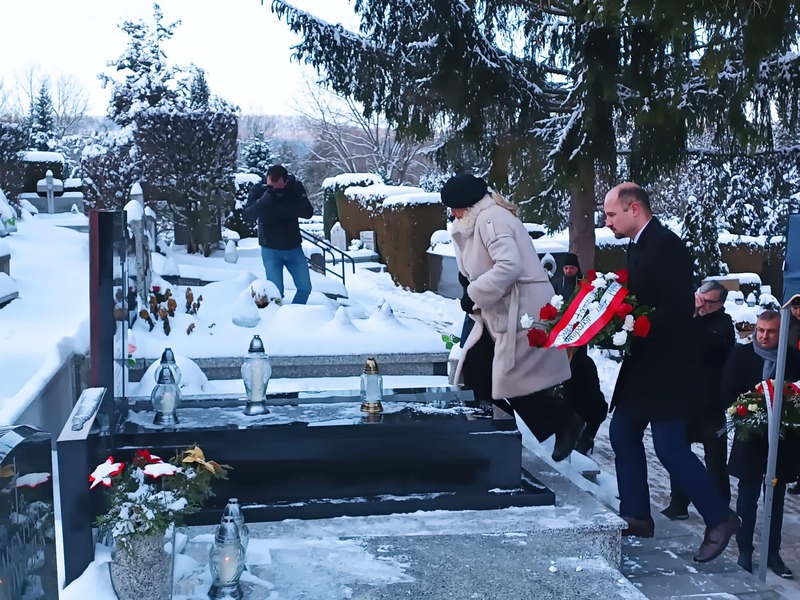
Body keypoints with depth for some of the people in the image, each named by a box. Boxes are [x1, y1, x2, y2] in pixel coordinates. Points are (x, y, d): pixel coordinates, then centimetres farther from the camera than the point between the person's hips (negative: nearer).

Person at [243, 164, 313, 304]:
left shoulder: (295, 187, -8)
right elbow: (246, 216, -22)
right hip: (270, 249, -2)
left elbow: (308, 212, -19)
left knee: (305, 288, 5)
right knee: (276, 292, -9)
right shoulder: (258, 190, -12)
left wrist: (282, 207, -30)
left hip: (294, 248, 3)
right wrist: (265, 200, -37)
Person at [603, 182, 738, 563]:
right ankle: (636, 517, 23)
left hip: (667, 367, -10)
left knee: (669, 446, -7)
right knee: (623, 434, 11)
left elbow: (680, 308, -24)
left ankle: (719, 518, 10)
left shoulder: (667, 246, -17)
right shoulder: (638, 246, 11)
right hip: (642, 365, 10)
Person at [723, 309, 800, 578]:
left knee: (776, 498, 12)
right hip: (751, 437, -1)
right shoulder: (740, 354, -5)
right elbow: (728, 394, -6)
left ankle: (773, 553, 23)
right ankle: (744, 551, 17)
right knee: (748, 496, 7)